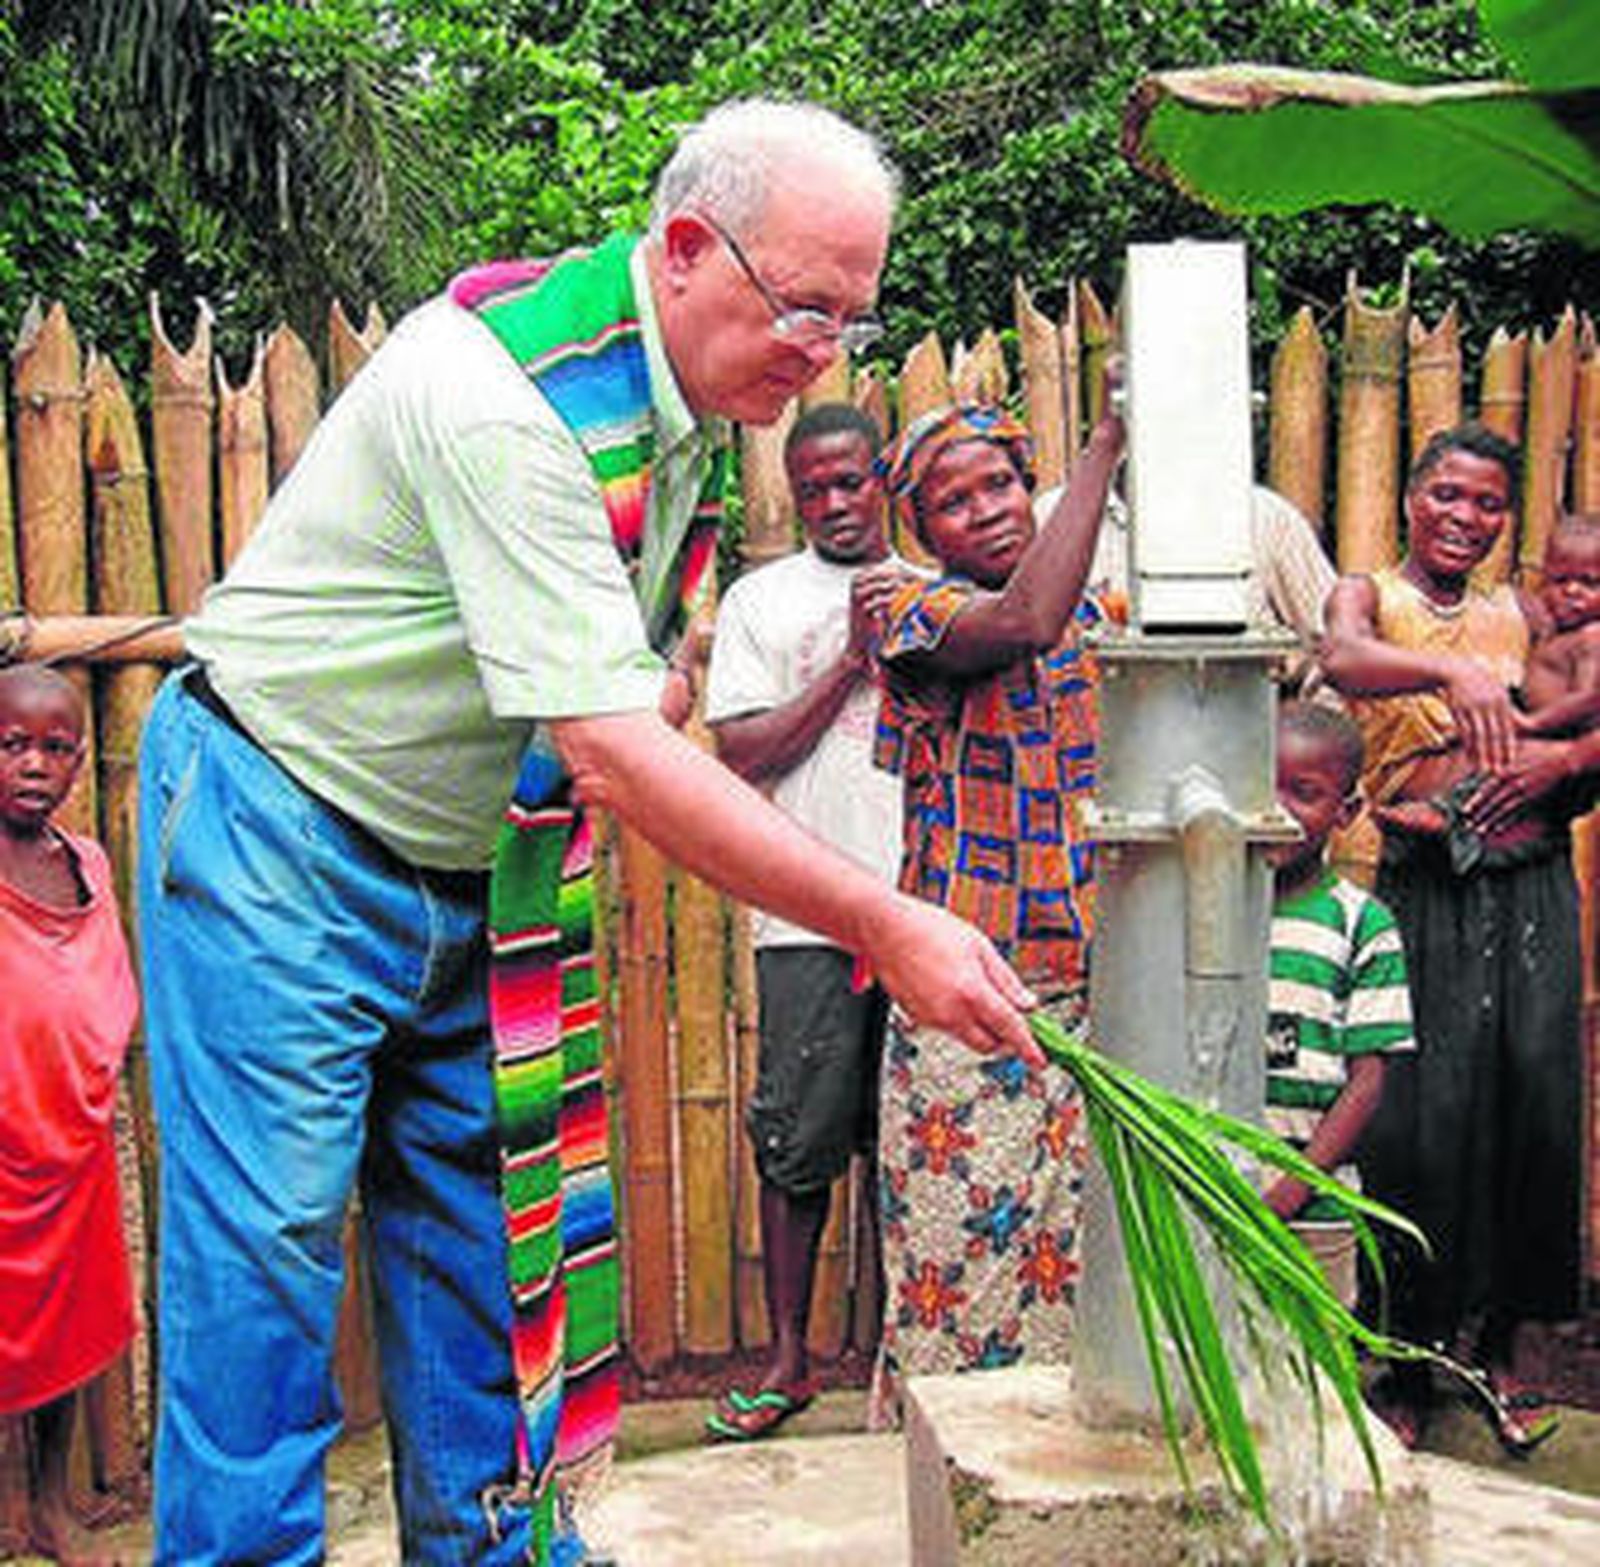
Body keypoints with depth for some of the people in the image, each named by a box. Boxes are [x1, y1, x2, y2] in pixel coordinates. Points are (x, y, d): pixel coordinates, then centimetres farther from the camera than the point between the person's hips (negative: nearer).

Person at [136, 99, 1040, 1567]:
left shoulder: (693, 398, 1)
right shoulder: (507, 390, -28)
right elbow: (613, 753, -34)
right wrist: (886, 926, -33)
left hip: (473, 869, 8)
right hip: (279, 837, -8)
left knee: (484, 1234, 10)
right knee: (264, 1250, -5)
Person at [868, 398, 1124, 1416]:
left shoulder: (1098, 617, 13)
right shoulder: (918, 615, -4)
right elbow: (1023, 624, -28)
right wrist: (1108, 442, -25)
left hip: (1093, 994, 5)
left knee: (1077, 1251, 10)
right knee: (960, 1251, -1)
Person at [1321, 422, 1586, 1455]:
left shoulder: (1523, 615, 15)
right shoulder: (1368, 596, 5)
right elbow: (1343, 660, -19)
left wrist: (1559, 760, -11)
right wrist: (1452, 671, -37)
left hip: (1530, 891, 3)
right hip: (1422, 893, -3)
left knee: (1536, 1100, -2)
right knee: (1423, 1116, -6)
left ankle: (1497, 1344, 18)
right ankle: (1409, 1366, 11)